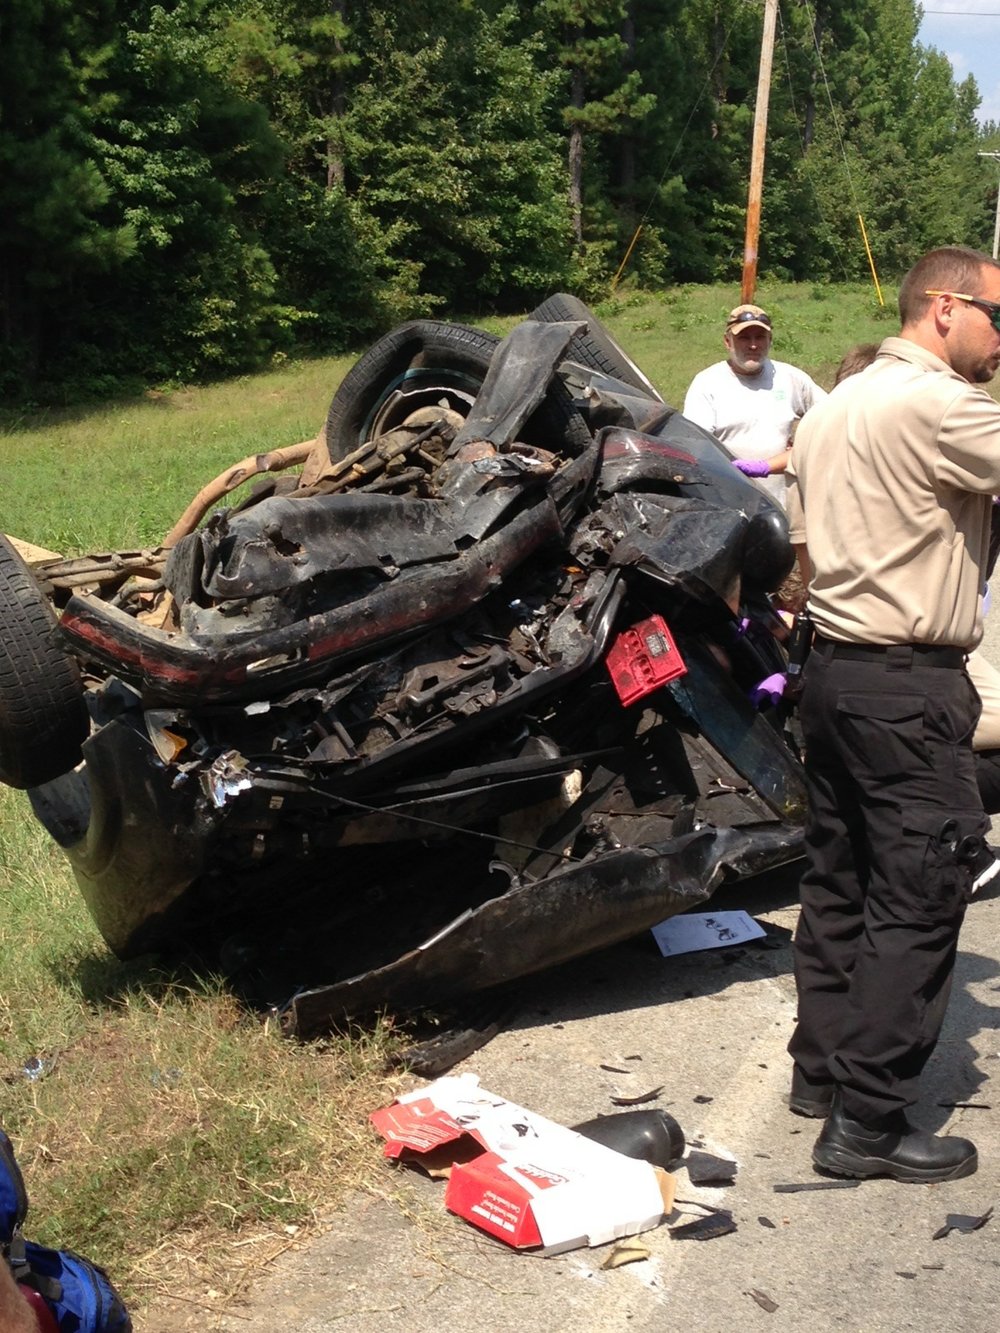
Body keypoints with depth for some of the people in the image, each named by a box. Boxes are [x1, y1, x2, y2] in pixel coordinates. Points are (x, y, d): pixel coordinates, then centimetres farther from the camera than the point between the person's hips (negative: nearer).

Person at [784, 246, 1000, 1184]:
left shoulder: (829, 409, 14)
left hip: (833, 669, 10)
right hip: (909, 686, -10)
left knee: (840, 878, 17)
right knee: (920, 896, -3)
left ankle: (821, 1065, 29)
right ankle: (867, 1122, 2)